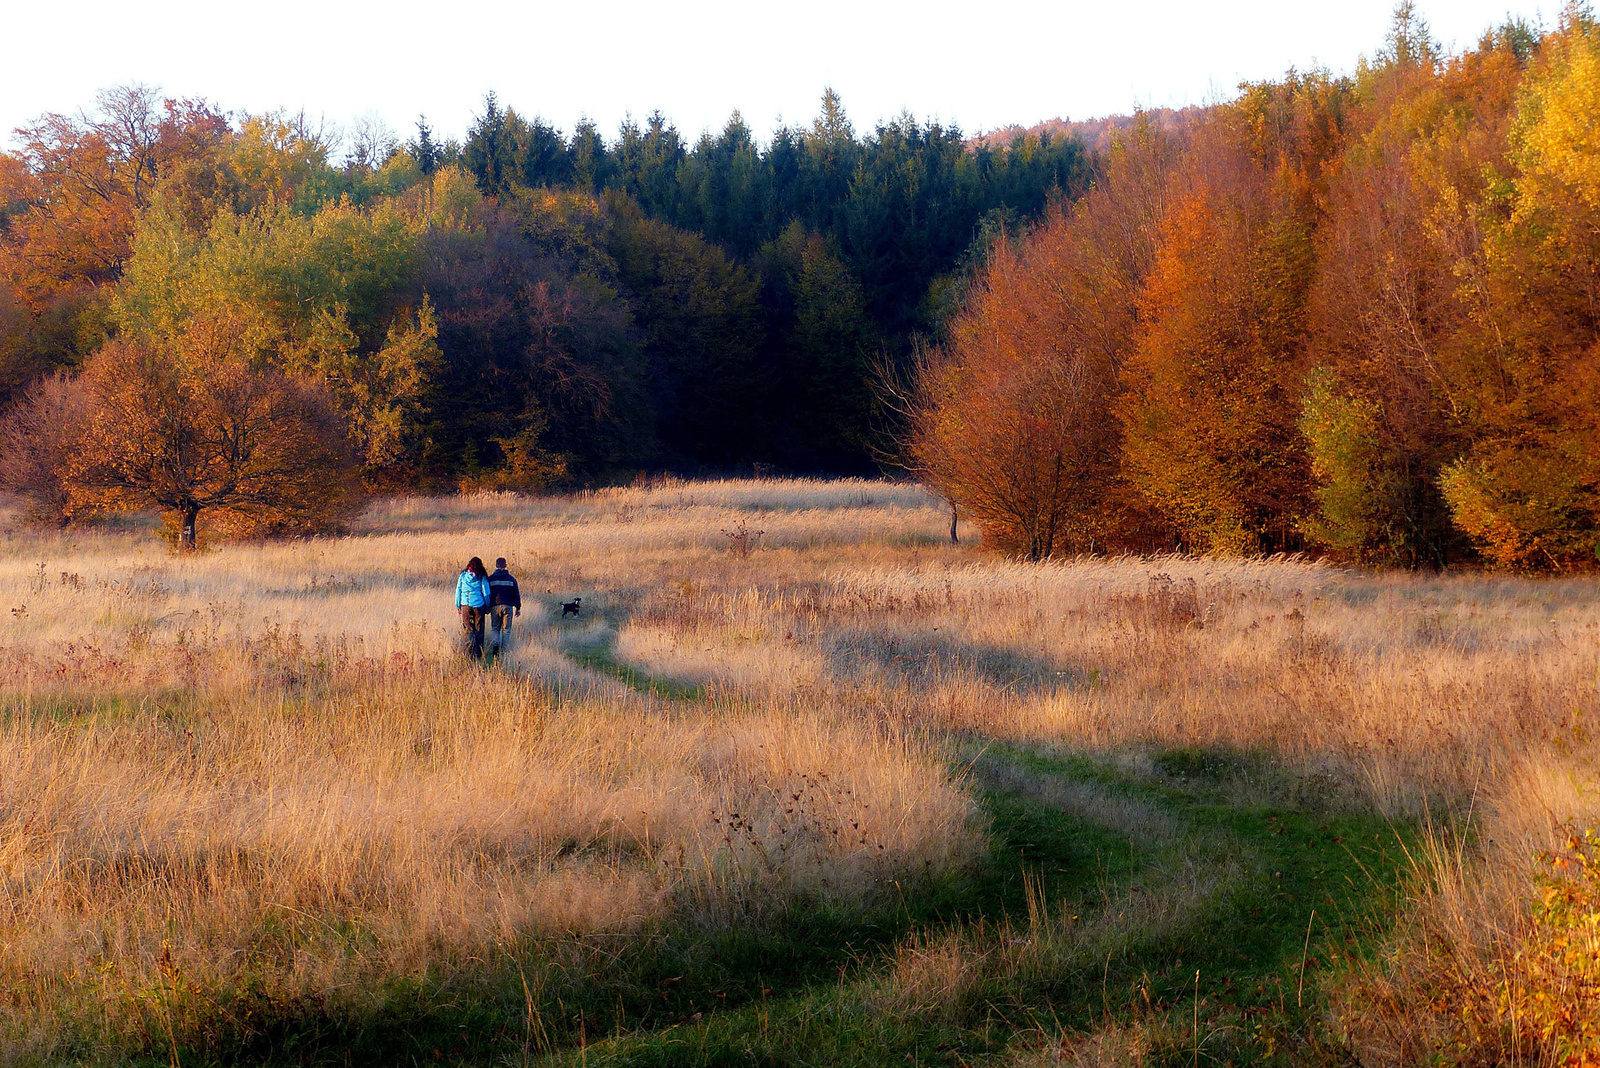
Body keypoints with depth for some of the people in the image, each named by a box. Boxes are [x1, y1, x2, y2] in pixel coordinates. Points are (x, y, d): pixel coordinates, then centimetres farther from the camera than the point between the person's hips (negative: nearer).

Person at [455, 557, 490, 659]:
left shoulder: (463, 575, 2)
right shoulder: (482, 577, -2)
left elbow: (458, 591, 5)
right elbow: (486, 593, 0)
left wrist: (458, 606, 13)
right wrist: (487, 606, 11)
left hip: (465, 605, 0)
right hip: (479, 605, 0)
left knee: (467, 629, 3)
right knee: (479, 630, 10)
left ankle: (470, 651, -13)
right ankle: (479, 653, 15)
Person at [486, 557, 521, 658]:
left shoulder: (491, 579, -1)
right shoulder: (511, 578, 0)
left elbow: (487, 594, 2)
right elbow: (516, 594, 4)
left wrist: (487, 608, 10)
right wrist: (518, 608, 12)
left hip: (495, 607, 0)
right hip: (508, 607, 0)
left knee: (495, 628, 11)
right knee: (506, 630, 7)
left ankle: (495, 643, -16)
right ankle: (504, 651, 2)